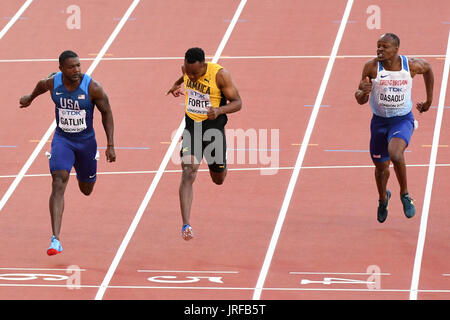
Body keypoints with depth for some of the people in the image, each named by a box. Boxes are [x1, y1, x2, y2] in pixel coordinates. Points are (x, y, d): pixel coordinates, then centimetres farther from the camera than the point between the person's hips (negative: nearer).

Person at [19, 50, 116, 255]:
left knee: (86, 190, 19)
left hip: (86, 140, 0)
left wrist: (110, 145, -11)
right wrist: (30, 98, 32)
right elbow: (41, 85, 11)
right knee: (58, 185, -20)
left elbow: (106, 113, -8)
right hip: (62, 139, 0)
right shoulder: (52, 83, -14)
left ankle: (82, 173, 61)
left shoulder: (92, 88, -21)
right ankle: (55, 240, -26)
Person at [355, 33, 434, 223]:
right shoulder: (372, 67, -13)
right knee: (381, 167, 14)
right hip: (379, 121, 2)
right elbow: (360, 100, -7)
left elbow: (427, 69, 13)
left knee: (395, 154, -30)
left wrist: (429, 100, 18)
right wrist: (363, 92, -32)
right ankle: (383, 198, 47)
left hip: (403, 120, -2)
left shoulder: (411, 65, -12)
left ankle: (405, 194, -6)